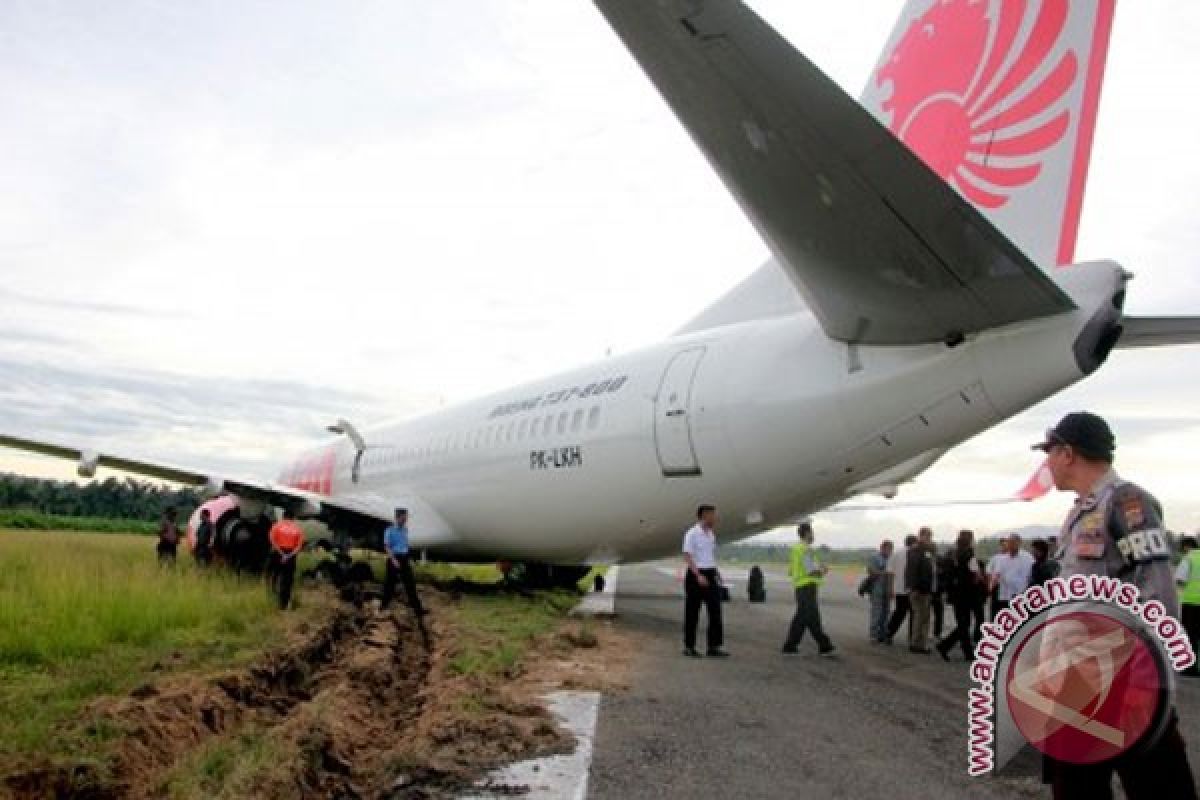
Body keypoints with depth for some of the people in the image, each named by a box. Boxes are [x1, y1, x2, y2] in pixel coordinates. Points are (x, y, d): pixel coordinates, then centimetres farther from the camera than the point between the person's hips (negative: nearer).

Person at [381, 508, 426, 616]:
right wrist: (393, 560, -21)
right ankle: (383, 606, 22)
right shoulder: (390, 530, -7)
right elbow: (387, 547, -11)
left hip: (404, 559, 5)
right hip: (394, 559, -5)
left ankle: (418, 609, -3)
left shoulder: (405, 530, 11)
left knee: (410, 584, 0)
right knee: (390, 584, 5)